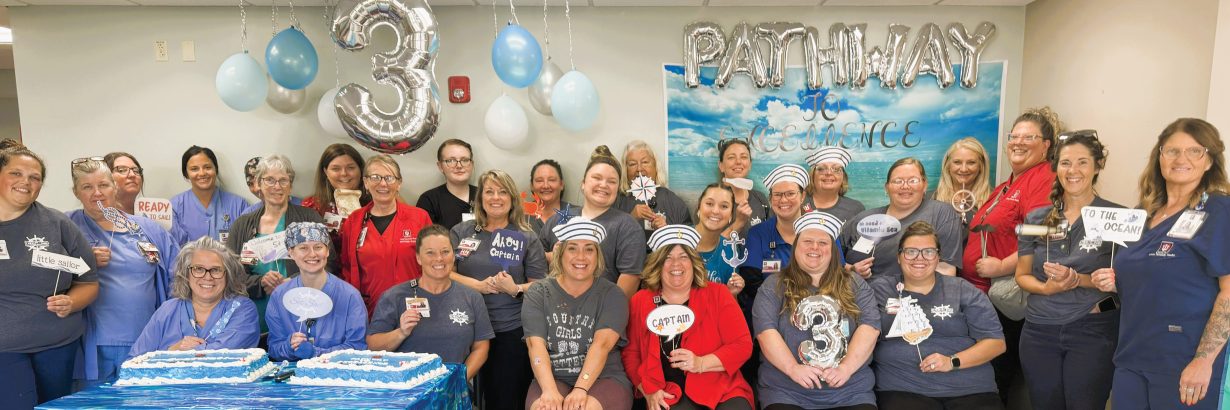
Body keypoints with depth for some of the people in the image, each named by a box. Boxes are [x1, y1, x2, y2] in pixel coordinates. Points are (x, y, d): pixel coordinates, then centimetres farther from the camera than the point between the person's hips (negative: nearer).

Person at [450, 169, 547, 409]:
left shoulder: (527, 238, 3)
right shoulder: (461, 232, 7)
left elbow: (540, 285, 1)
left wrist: (516, 289, -19)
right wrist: (479, 285, -12)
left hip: (513, 333, -1)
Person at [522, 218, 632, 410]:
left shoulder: (612, 295, 1)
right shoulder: (537, 293, 5)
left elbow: (602, 344, -13)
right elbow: (536, 345, -8)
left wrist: (581, 389, -27)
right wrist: (550, 390, -24)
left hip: (603, 378, -1)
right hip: (552, 378, 1)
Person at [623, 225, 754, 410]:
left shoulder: (718, 294, 6)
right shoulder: (640, 302, 10)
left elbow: (742, 344, 1)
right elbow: (630, 353, 13)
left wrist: (701, 363, -13)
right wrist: (649, 392, -2)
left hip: (721, 389, 1)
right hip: (669, 395, -1)